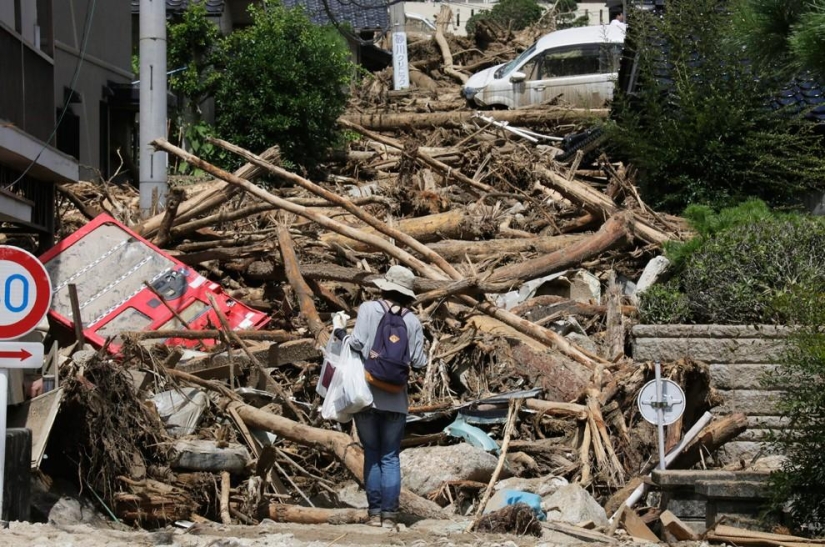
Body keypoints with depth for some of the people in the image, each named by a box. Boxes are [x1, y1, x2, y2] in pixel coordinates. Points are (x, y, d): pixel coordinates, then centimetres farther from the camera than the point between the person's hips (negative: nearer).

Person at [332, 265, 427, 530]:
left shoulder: (369, 309, -5)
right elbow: (418, 362, 0)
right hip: (395, 399, 1)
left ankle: (375, 513, 9)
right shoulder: (412, 320, 1)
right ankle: (389, 515, 4)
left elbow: (357, 343, -14)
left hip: (366, 394, -1)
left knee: (371, 454, 9)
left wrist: (339, 330, 4)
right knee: (390, 458, 7)